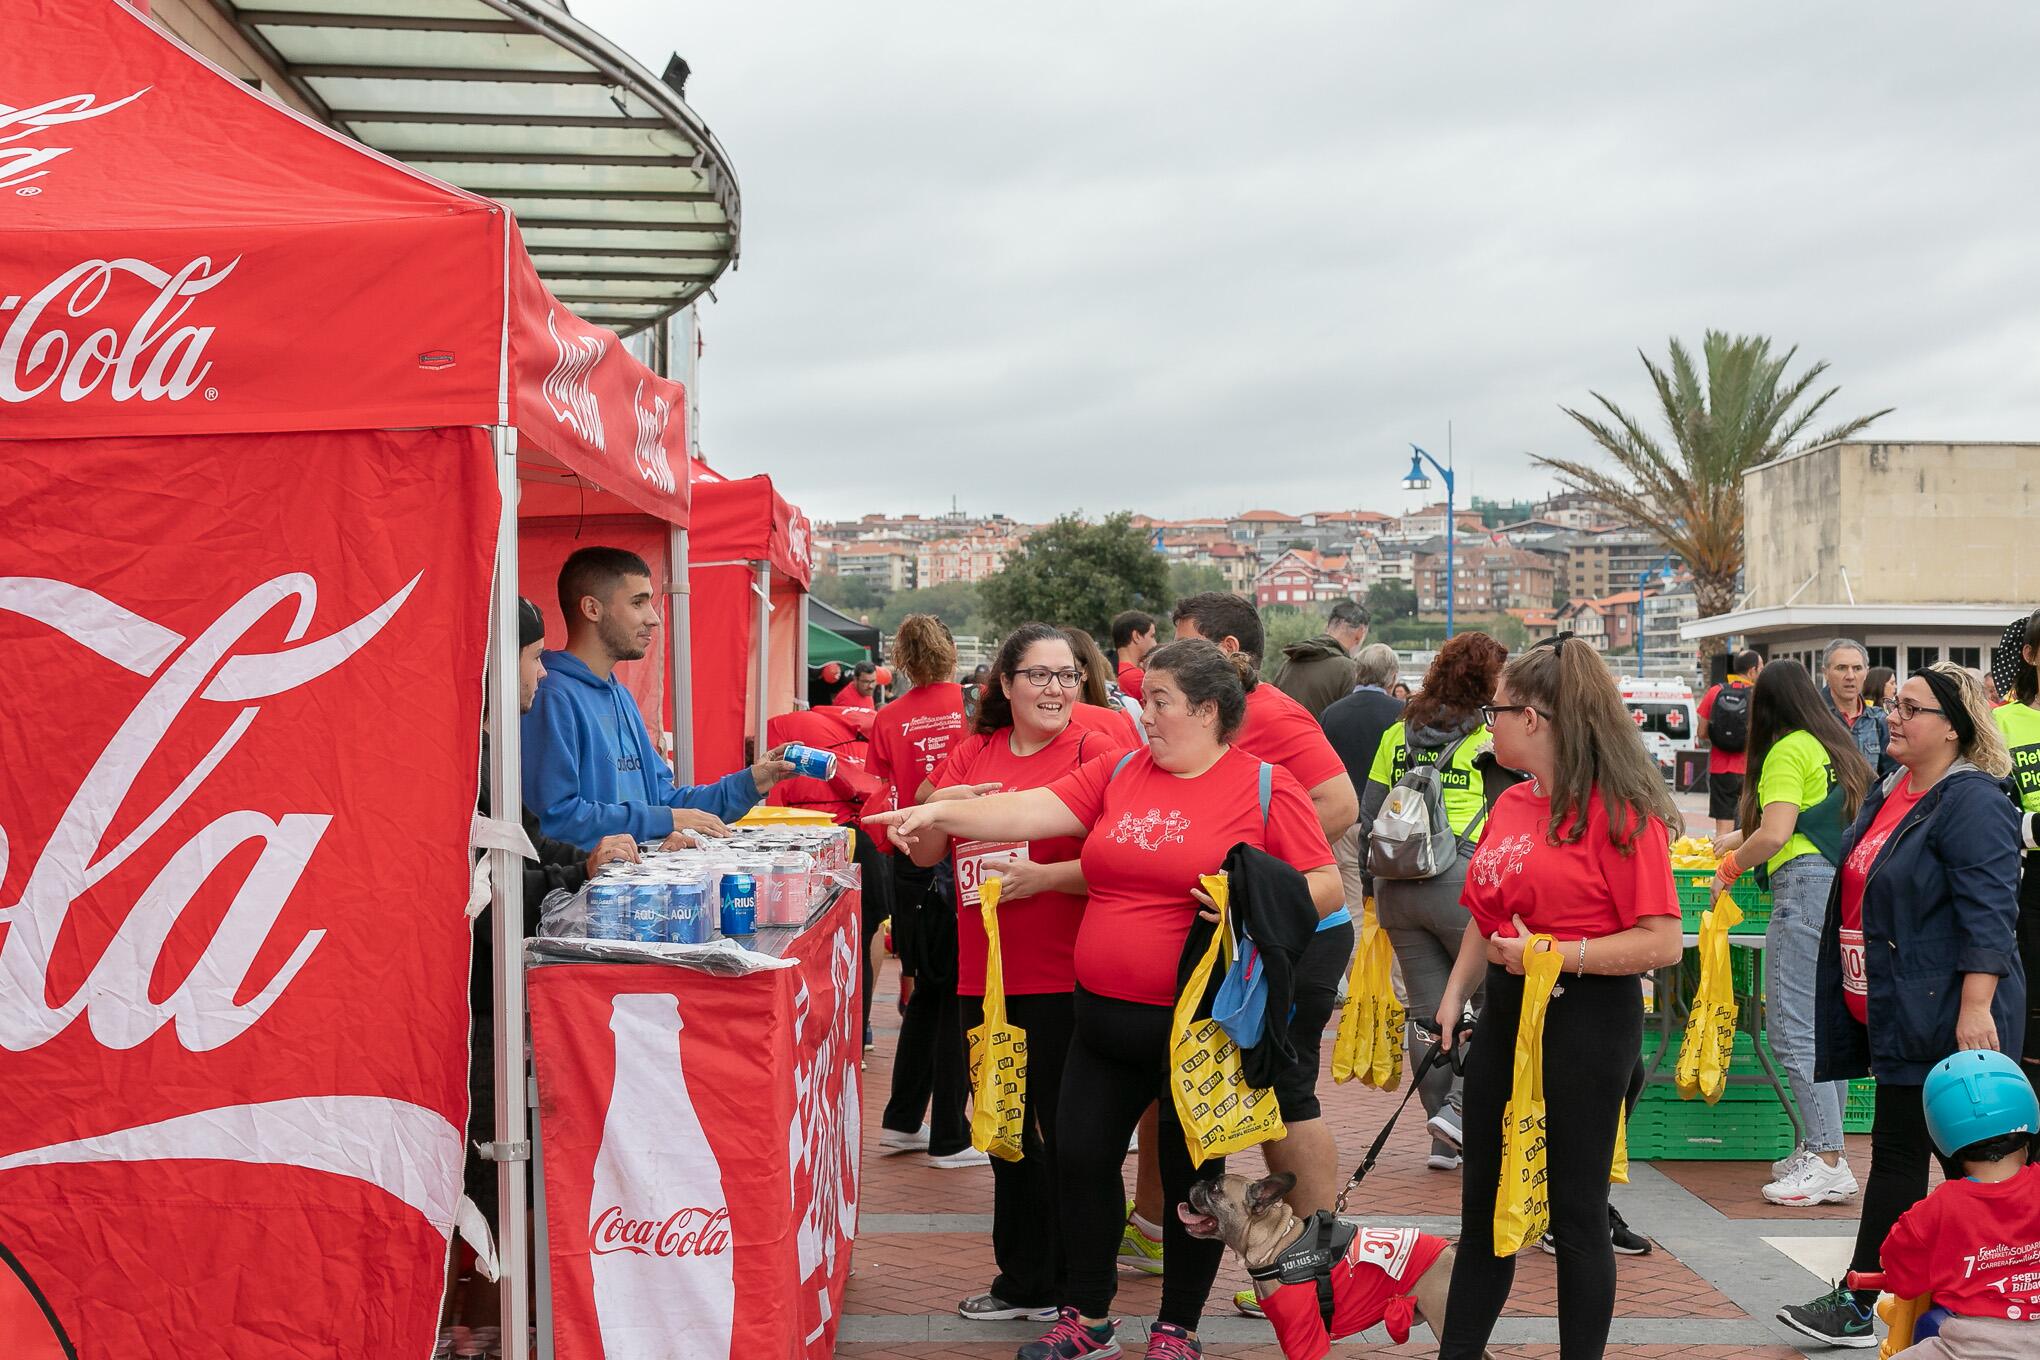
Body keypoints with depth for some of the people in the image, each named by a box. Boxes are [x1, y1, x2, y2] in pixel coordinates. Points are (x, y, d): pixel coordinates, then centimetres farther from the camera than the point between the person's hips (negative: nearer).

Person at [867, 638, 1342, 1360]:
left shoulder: (1265, 787, -6)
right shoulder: (1117, 774, 7)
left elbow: (1326, 886, -6)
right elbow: (1030, 810, -2)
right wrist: (942, 812, -12)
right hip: (1105, 1018, 5)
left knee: (1190, 1174, 7)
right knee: (1081, 1157, 8)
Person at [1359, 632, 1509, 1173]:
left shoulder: (1398, 733, 12)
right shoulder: (1492, 737, -2)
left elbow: (1367, 815, 12)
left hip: (1396, 885, 5)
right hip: (1463, 881, -5)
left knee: (1427, 1010, 10)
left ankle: (1445, 1140, 13)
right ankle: (1458, 1107, -7)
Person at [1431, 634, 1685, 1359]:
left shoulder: (1618, 811, -14)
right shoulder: (1511, 805, 9)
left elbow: (1662, 943, -18)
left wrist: (1554, 954, -22)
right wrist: (1455, 992, 6)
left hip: (1587, 1019, -8)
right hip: (1507, 1010, 8)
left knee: (1576, 1210, 2)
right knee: (1483, 1199, 15)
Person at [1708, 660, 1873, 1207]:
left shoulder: (1787, 751, -5)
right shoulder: (1837, 747, 20)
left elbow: (1774, 836, -16)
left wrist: (1729, 867, 1)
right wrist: (1742, 838, 48)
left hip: (1804, 885, -9)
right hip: (1845, 889, 9)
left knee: (1792, 1029, -8)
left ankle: (1827, 1163, -12)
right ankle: (1820, 1148, 15)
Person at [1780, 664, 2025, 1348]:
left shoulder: (1971, 802, -15)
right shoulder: (1888, 793, 14)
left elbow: (1986, 913, -22)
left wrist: (1975, 1008, -27)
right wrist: (1851, 997, 26)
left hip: (1940, 1015, -9)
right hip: (1889, 1010, 9)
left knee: (1899, 1151, -4)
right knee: (1898, 1150, 13)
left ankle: (1855, 1305, 1)